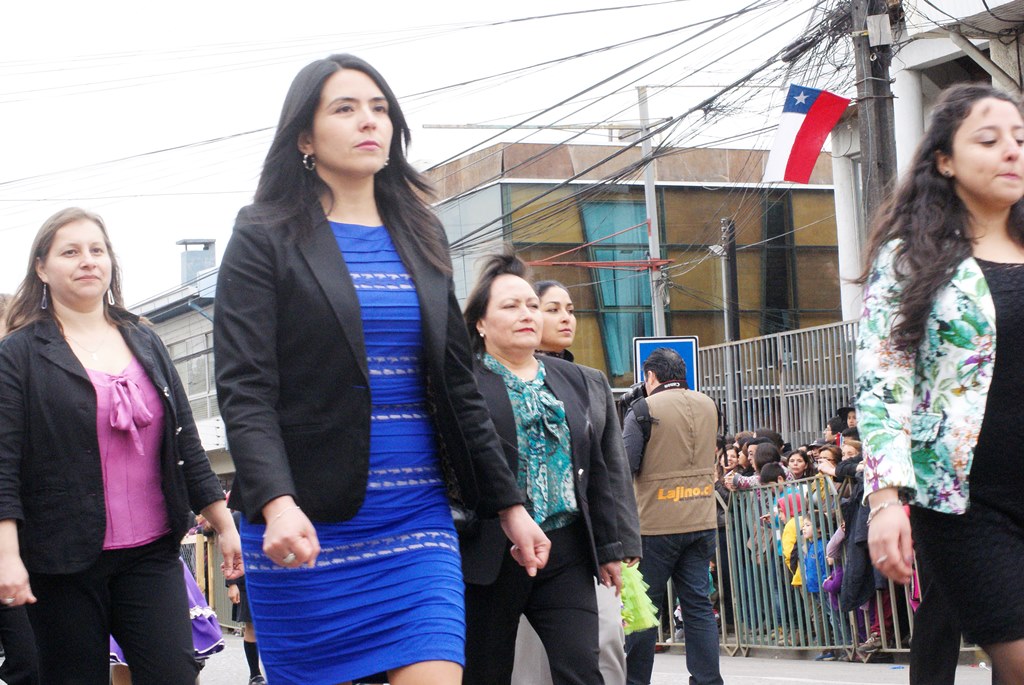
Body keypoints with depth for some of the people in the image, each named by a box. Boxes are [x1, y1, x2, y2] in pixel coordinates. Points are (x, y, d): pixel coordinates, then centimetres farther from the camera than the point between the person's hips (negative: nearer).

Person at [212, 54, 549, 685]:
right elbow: (244, 390, -9)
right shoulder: (265, 240, 1)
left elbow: (459, 385, 18)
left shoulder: (421, 238, 16)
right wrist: (277, 503, -24)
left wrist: (509, 503, 13)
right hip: (307, 528, -3)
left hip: (418, 520, 4)